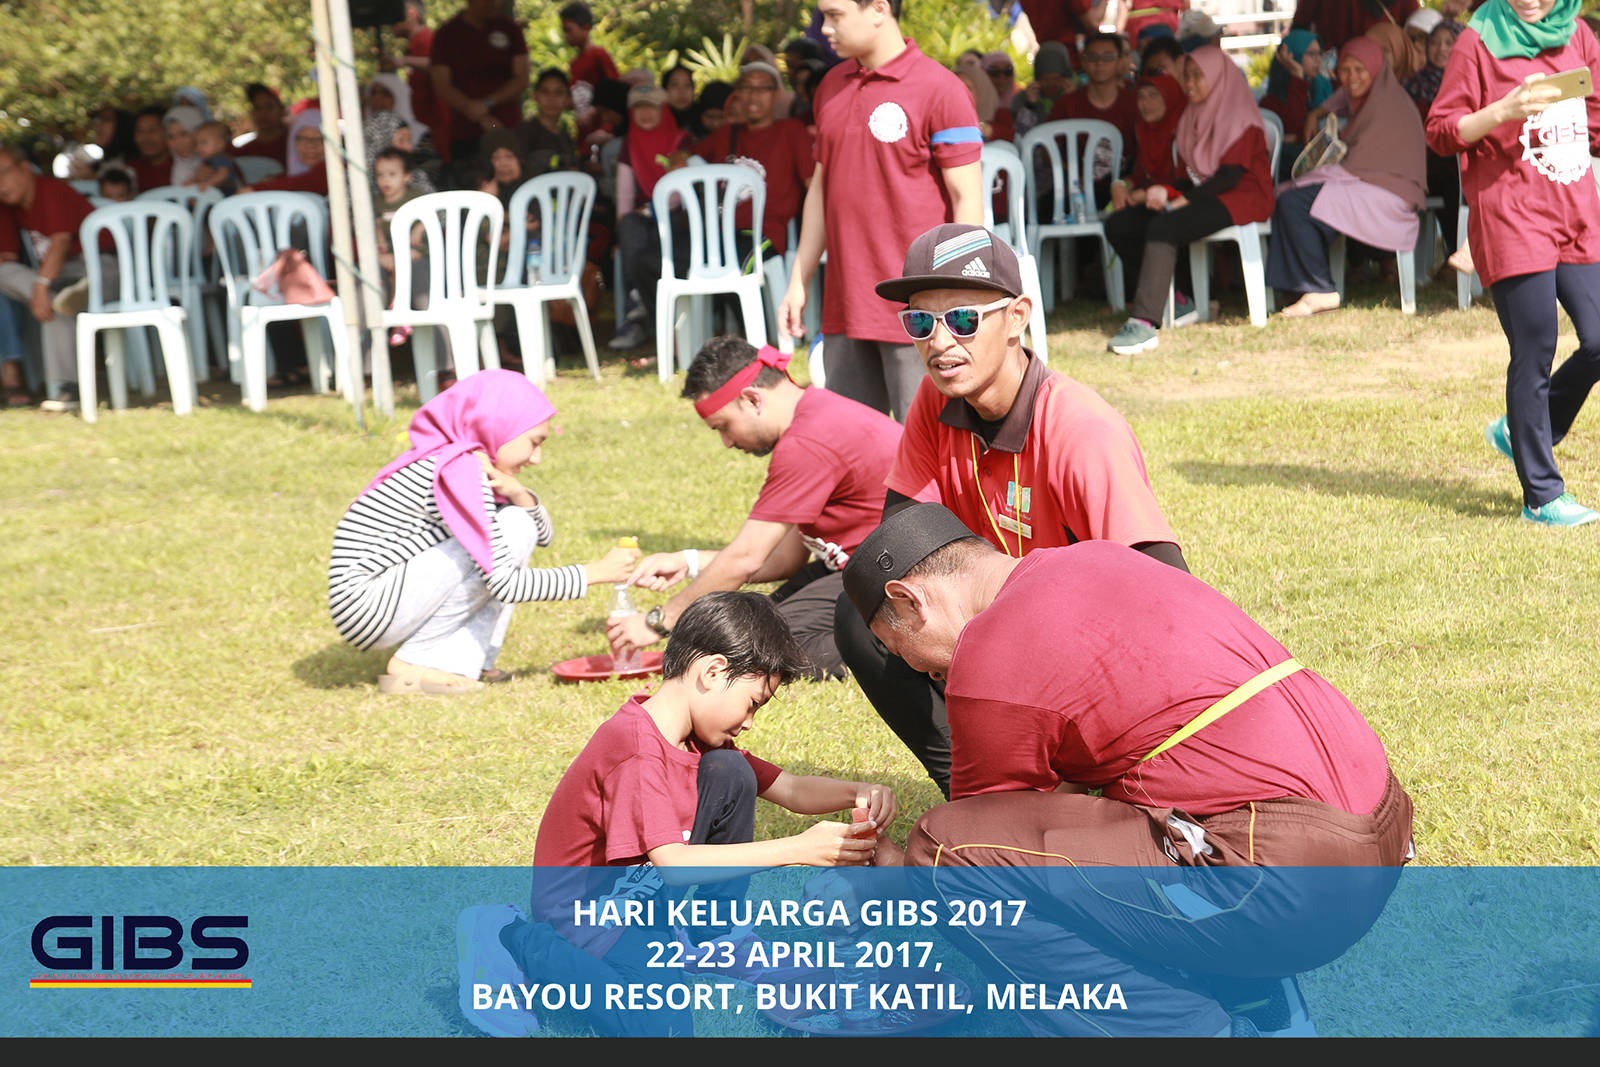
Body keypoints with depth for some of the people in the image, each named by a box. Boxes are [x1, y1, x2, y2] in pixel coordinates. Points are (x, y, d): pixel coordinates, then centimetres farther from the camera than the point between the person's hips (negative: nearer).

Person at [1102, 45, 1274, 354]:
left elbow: (1230, 176, -16)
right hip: (1201, 195, 9)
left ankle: (1143, 322, -44)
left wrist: (1183, 200, -20)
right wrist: (1165, 192, -7)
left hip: (1239, 198, -9)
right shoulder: (1193, 117, 19)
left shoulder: (1239, 118, -7)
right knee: (1117, 226, -5)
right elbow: (1193, 175, 14)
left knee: (1162, 228, -35)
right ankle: (1175, 303, -7)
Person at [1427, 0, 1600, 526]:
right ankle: (1542, 497, 4)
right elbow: (1440, 132, -7)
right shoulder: (1478, 43, -4)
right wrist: (1503, 112, -21)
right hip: (1512, 221, -6)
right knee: (1535, 355, -5)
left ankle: (1521, 431, 22)